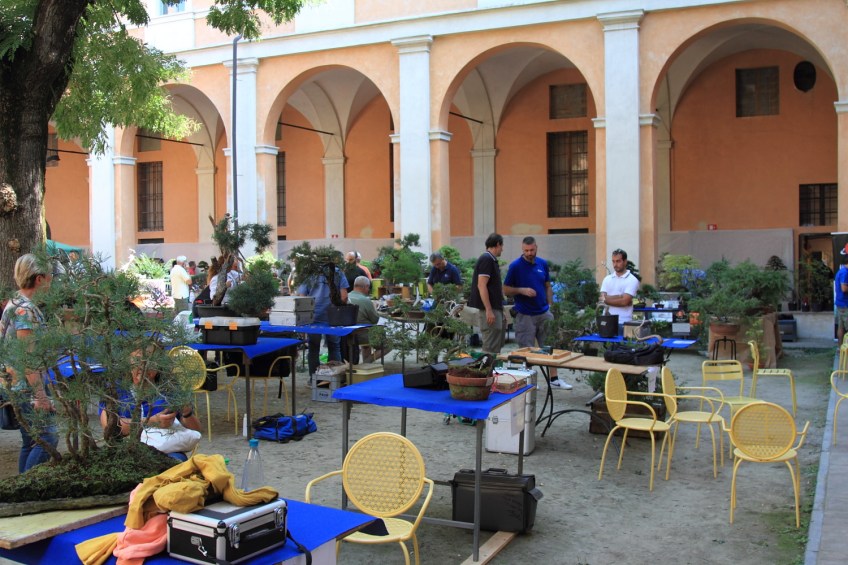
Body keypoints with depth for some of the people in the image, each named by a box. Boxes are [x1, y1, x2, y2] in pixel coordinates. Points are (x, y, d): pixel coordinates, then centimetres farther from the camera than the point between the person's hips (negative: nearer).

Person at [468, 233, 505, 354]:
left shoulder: (491, 260, 16)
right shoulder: (487, 259, -14)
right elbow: (481, 286, -21)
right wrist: (489, 310, -24)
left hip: (495, 308, 10)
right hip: (490, 309, -10)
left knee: (496, 345, 14)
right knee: (491, 348, -8)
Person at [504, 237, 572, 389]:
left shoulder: (543, 264, 5)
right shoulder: (515, 266, -7)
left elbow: (548, 287, 14)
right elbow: (506, 290, -4)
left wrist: (550, 306, 5)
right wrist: (522, 290, -20)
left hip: (544, 313, 4)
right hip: (525, 315, -4)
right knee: (526, 351, 3)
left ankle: (554, 379, 15)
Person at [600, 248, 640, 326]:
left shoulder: (632, 280, -3)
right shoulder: (607, 279, 12)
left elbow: (624, 301, -13)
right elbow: (603, 298, 0)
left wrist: (607, 300, -3)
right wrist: (620, 296, -11)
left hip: (624, 322, -4)